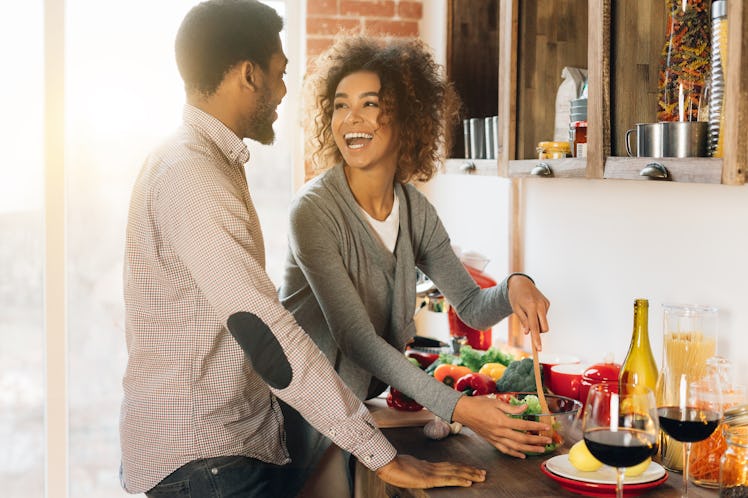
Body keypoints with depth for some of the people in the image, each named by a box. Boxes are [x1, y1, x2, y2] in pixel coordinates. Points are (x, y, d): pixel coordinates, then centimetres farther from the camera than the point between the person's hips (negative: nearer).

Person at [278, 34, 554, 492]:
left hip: (364, 402, 6)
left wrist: (513, 287, -21)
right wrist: (457, 408, -31)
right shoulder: (315, 209, -22)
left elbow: (471, 307, 2)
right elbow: (356, 338, -26)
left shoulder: (415, 208, -2)